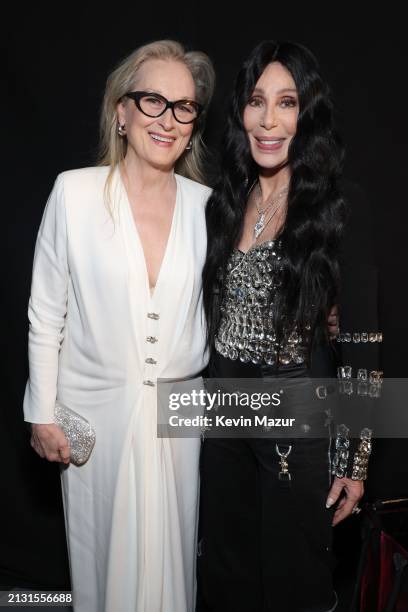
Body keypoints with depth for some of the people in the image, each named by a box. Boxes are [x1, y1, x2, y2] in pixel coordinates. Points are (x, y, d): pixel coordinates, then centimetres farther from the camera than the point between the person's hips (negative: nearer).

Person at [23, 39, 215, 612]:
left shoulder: (205, 204, -1)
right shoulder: (75, 191, -8)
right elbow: (46, 312, -4)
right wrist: (42, 414, -2)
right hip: (96, 407, -1)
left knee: (171, 550, 16)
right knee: (102, 548, 15)